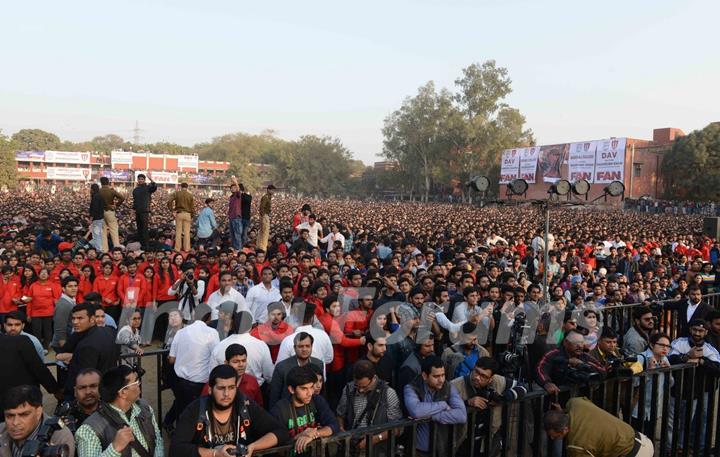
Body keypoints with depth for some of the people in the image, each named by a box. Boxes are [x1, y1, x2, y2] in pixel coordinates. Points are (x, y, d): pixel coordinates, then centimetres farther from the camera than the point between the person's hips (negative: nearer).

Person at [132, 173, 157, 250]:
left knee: (145, 228, -8)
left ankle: (146, 245, -7)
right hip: (137, 211, 7)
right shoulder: (135, 189, 17)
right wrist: (133, 209, 17)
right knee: (139, 228, 10)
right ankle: (140, 243, 17)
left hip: (145, 211, -6)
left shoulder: (148, 187, -2)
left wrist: (151, 180, -37)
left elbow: (154, 187, -24)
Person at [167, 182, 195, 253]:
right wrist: (192, 217, 10)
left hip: (179, 213, 0)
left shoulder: (176, 193, 2)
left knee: (178, 231, 5)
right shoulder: (190, 195, 3)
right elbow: (192, 207, 3)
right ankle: (186, 248, 5)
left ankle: (177, 248, 7)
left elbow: (169, 202, -9)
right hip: (187, 214, 0)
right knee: (187, 232, 3)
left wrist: (172, 210, -1)